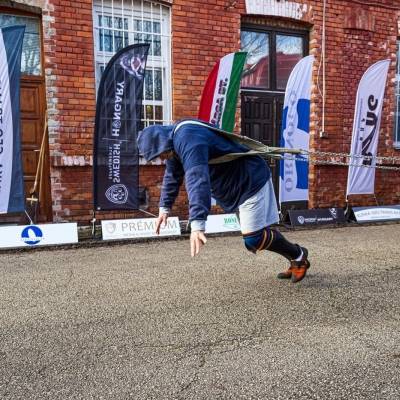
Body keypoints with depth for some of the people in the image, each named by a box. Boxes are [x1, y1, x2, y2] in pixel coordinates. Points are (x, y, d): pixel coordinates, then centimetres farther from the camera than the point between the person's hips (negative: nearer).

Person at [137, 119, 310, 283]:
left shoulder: (188, 141, -29)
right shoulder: (175, 140, 6)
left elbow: (197, 181, -42)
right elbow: (172, 177, 19)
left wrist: (197, 225, -49)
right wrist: (164, 207, 18)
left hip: (252, 181, -10)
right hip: (239, 184, 10)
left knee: (253, 239, -9)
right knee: (261, 233, 14)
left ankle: (299, 256, 13)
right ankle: (297, 261, 30)